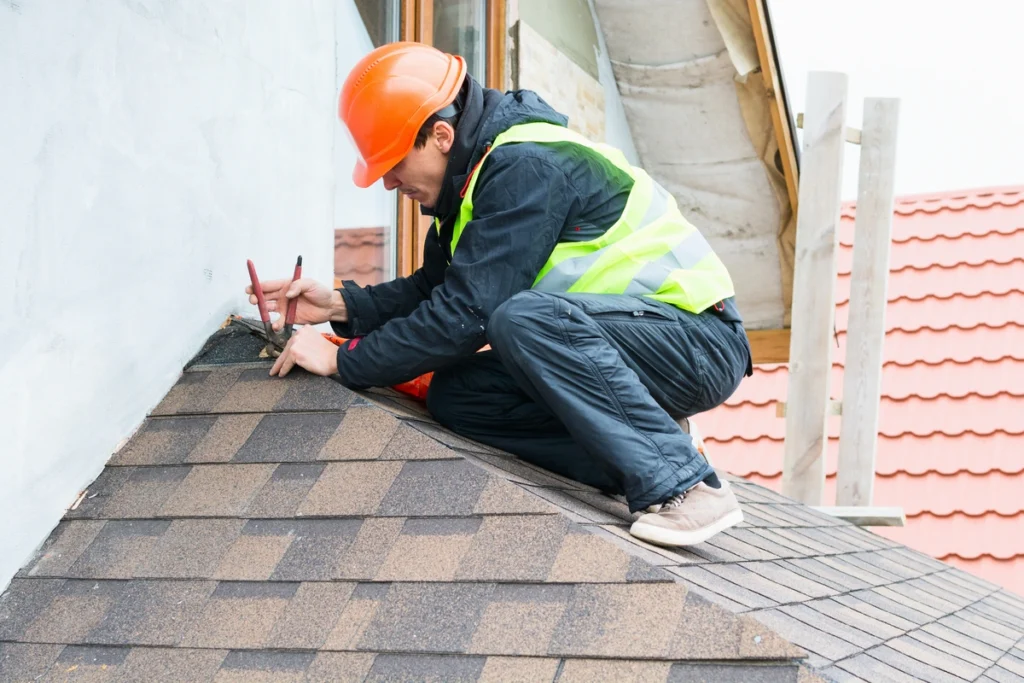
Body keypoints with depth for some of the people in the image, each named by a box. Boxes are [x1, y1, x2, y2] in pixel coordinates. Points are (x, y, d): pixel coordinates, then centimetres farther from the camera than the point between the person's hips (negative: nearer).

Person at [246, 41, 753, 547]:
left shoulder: (527, 166, -22)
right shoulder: (474, 174, 8)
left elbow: (468, 312, -25)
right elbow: (435, 288, 18)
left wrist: (342, 361, -18)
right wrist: (341, 306, 4)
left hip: (701, 341, -9)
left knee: (525, 318, -33)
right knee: (454, 396, -4)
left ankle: (683, 485, -25)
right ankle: (643, 460, -6)